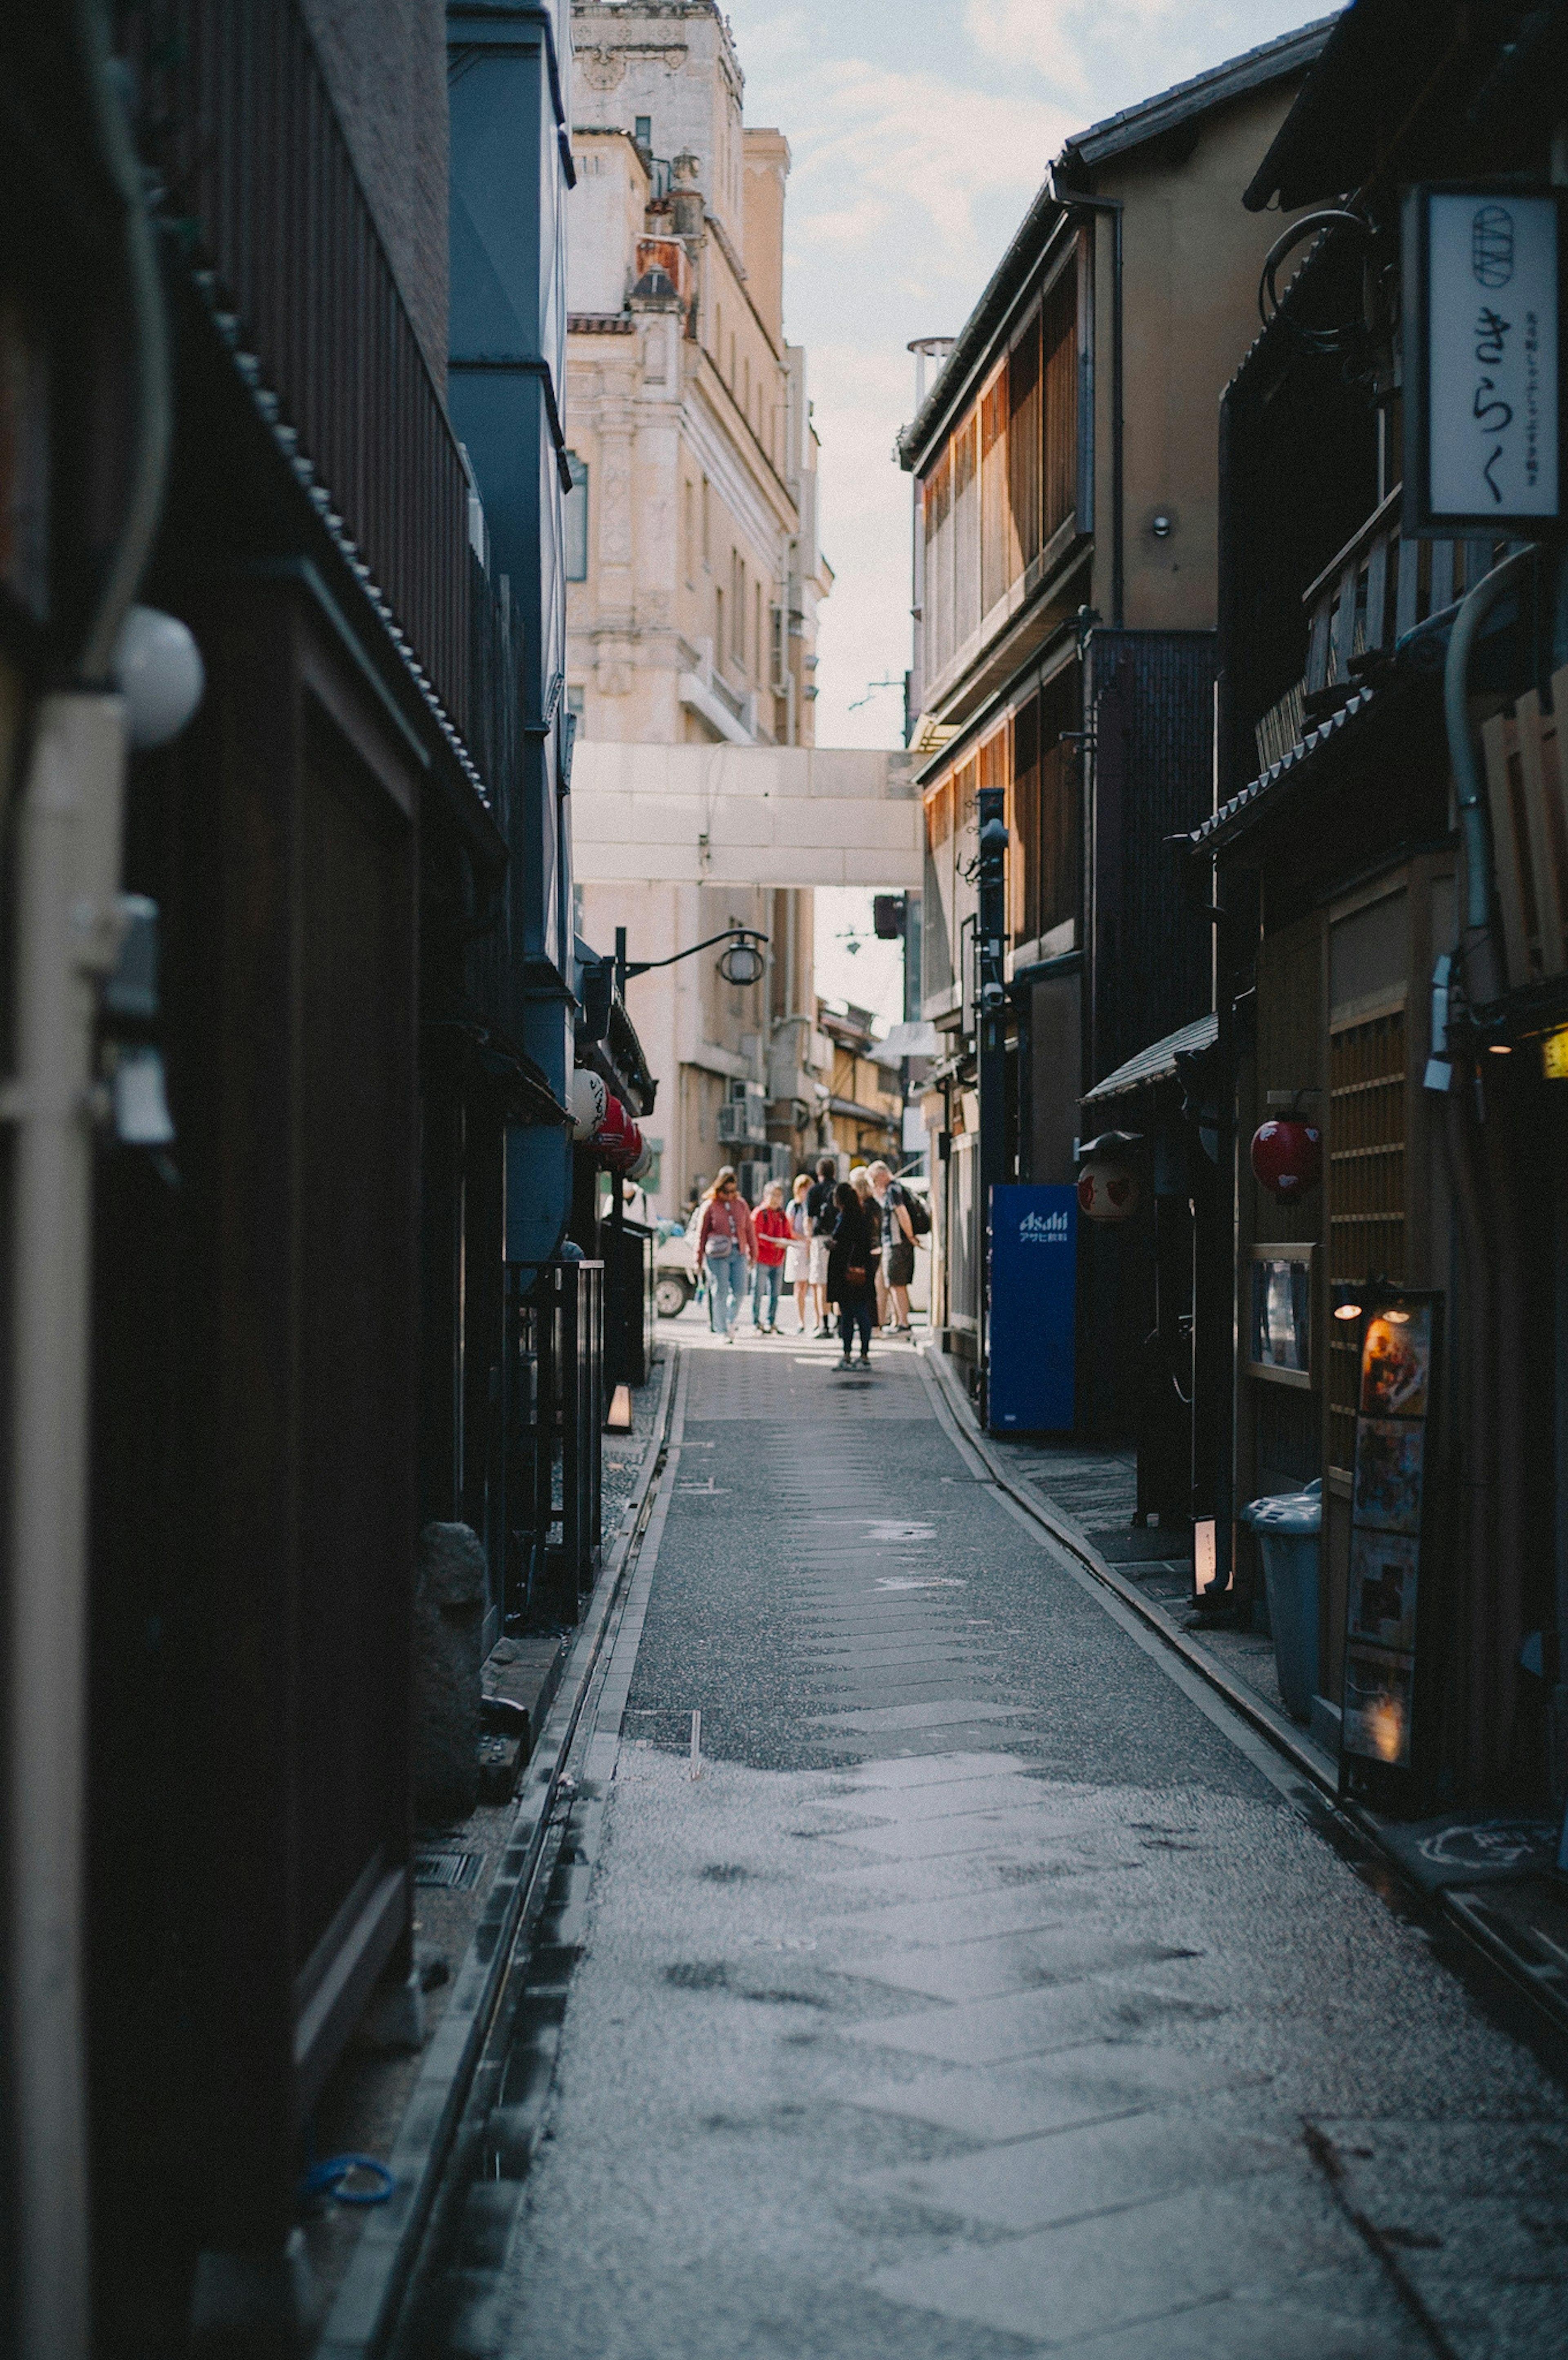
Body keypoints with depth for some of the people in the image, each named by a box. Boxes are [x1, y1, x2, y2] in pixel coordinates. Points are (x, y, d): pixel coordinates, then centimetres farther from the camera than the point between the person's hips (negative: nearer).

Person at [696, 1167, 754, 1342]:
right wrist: (699, 1261, 4)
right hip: (717, 1256, -3)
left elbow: (749, 1231, 16)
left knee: (740, 1290, -3)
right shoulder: (710, 1207, 1)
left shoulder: (741, 1204, 11)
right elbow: (701, 1235, 4)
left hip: (739, 1254, 3)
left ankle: (730, 1320, 21)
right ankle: (722, 1330, 2)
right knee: (720, 1293, -3)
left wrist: (753, 1254, 14)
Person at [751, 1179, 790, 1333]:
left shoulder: (783, 1215, 15)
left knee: (775, 1294, 8)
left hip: (778, 1261, 6)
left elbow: (787, 1235, 19)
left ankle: (771, 1323, 14)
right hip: (762, 1260, -6)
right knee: (759, 1292, -4)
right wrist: (775, 1243, -20)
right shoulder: (759, 1213, -5)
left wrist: (786, 1243, -4)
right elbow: (756, 1236, -13)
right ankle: (757, 1323, 2)